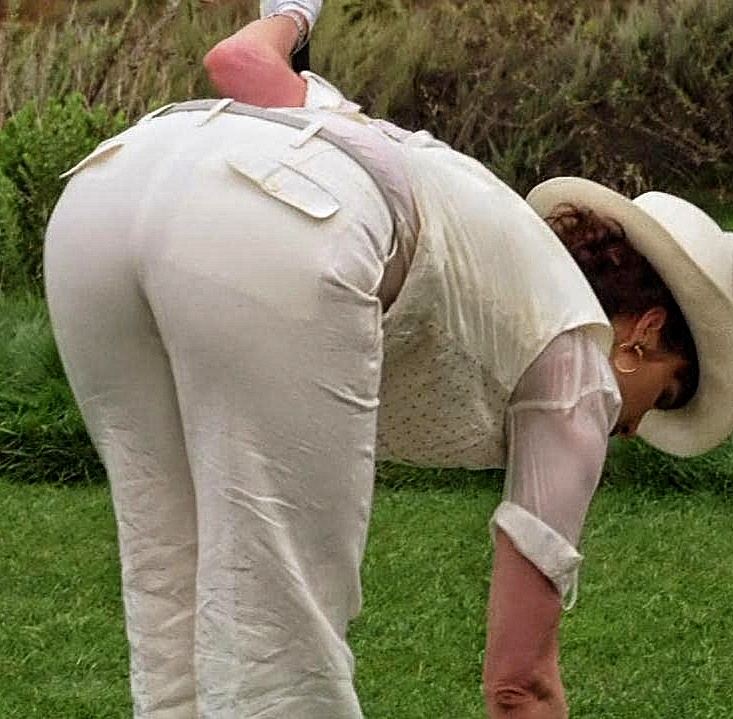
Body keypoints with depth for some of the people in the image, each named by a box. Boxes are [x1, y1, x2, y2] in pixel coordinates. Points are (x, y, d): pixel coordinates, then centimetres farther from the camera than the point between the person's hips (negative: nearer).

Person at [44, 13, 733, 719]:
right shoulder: (577, 362, 23)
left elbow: (244, 59, 31)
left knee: (178, 614, 16)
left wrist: (286, 18, 53)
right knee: (277, 660, 3)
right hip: (268, 240, -7)